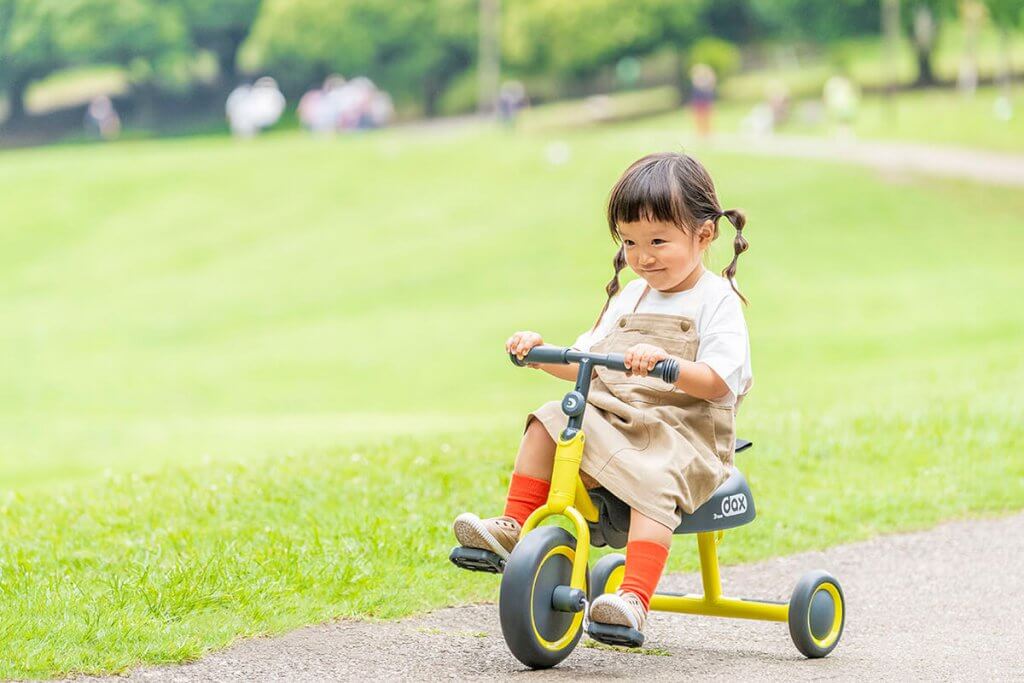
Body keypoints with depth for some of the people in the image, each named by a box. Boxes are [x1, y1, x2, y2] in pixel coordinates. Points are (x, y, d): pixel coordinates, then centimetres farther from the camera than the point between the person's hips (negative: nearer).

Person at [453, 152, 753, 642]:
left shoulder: (715, 301, -4)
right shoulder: (631, 296, 18)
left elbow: (719, 381, -17)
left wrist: (665, 363, -33)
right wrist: (542, 353, 4)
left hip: (681, 433, -7)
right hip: (613, 420, 7)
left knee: (653, 484, -35)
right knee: (549, 422, -13)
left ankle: (634, 599, -43)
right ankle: (513, 527, -7)